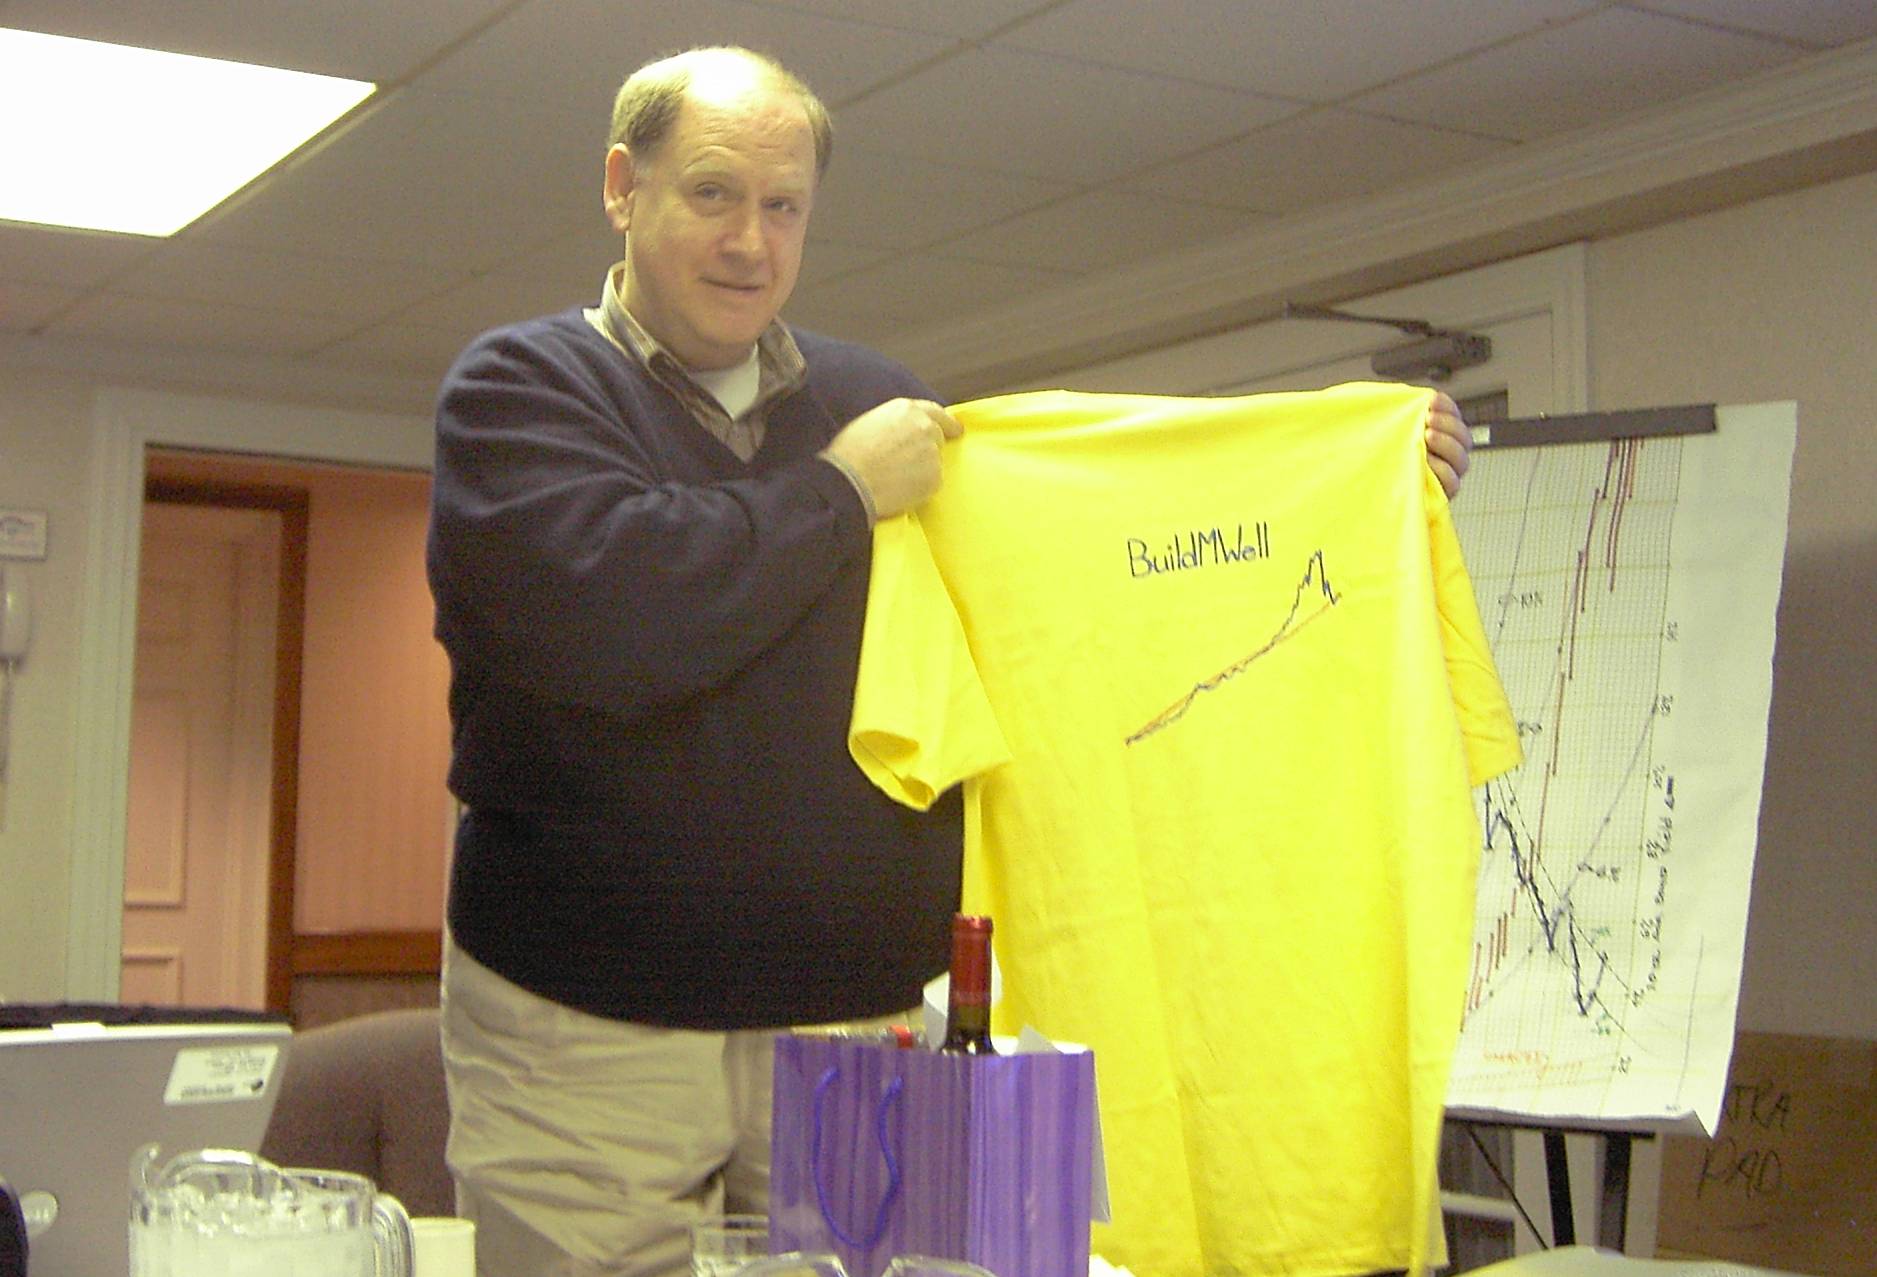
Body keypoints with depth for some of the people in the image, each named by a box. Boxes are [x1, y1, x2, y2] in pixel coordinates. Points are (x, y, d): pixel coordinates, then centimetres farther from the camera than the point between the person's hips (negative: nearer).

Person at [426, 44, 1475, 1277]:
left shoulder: (881, 402, 14)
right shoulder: (519, 388, 0)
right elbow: (602, 608, -20)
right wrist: (841, 491, -9)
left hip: (861, 1019, 4)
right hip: (586, 1033, -3)